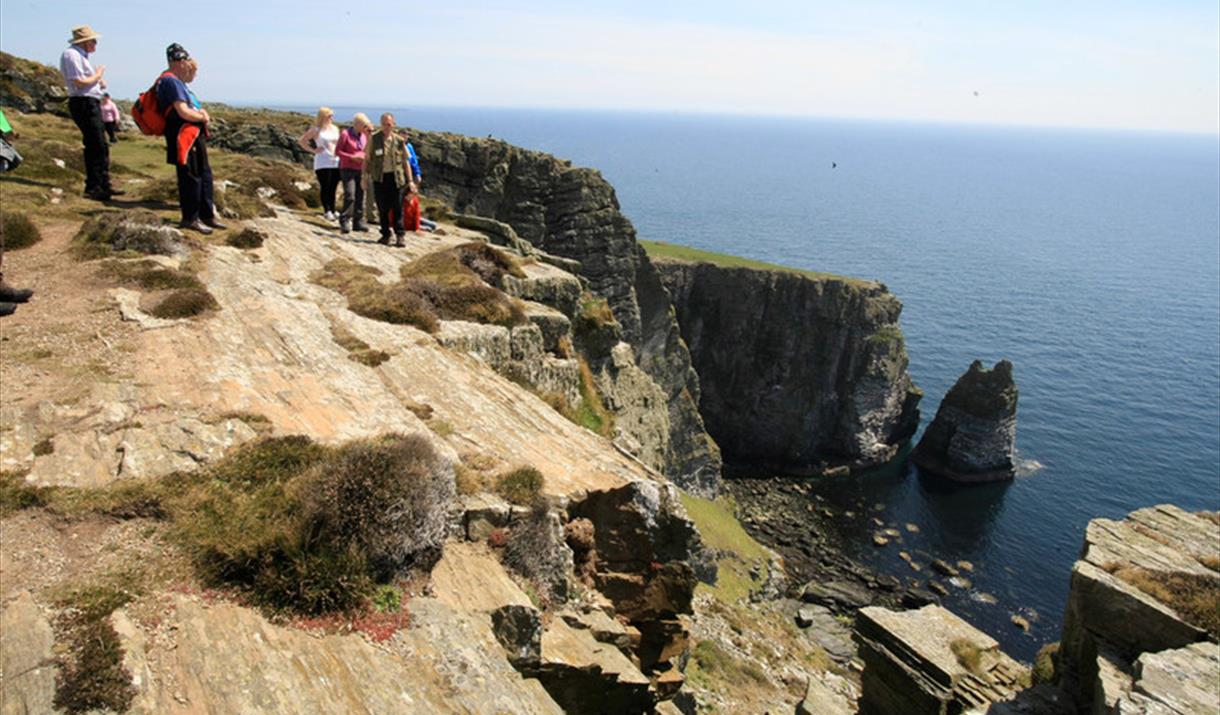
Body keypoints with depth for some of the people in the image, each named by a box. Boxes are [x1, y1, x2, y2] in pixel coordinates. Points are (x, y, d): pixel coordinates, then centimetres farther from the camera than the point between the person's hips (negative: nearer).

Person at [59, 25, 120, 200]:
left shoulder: (80, 55, 21)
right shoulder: (71, 54, -10)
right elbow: (79, 82, -19)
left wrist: (98, 82, 6)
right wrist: (97, 76, -4)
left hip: (91, 103, 11)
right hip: (83, 103, -11)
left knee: (102, 146, 13)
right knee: (95, 146, -12)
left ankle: (104, 185, 20)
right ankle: (92, 187, -8)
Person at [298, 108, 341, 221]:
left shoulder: (335, 129, 14)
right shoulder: (316, 130, -1)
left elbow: (339, 143, 28)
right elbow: (301, 140, 3)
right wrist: (313, 150, -4)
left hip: (336, 162, 5)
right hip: (322, 163, -5)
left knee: (333, 188, 7)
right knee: (325, 188, -7)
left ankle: (333, 210, 15)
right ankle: (327, 211, -4)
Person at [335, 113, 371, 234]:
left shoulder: (364, 135, 9)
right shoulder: (345, 134, -8)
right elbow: (338, 151, -7)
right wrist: (352, 157, -17)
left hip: (360, 169, 6)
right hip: (347, 169, -6)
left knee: (360, 196, 5)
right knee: (350, 196, -14)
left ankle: (358, 222, 13)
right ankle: (344, 222, -9)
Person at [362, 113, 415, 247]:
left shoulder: (399, 141, 4)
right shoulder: (373, 138, 1)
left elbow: (405, 161, 9)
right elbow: (367, 159, 6)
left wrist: (410, 180, 4)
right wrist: (365, 177, 2)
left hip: (395, 177, 0)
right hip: (379, 177, 0)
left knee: (397, 208, -3)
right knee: (382, 208, 5)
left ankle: (400, 236, 1)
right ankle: (385, 235, 16)